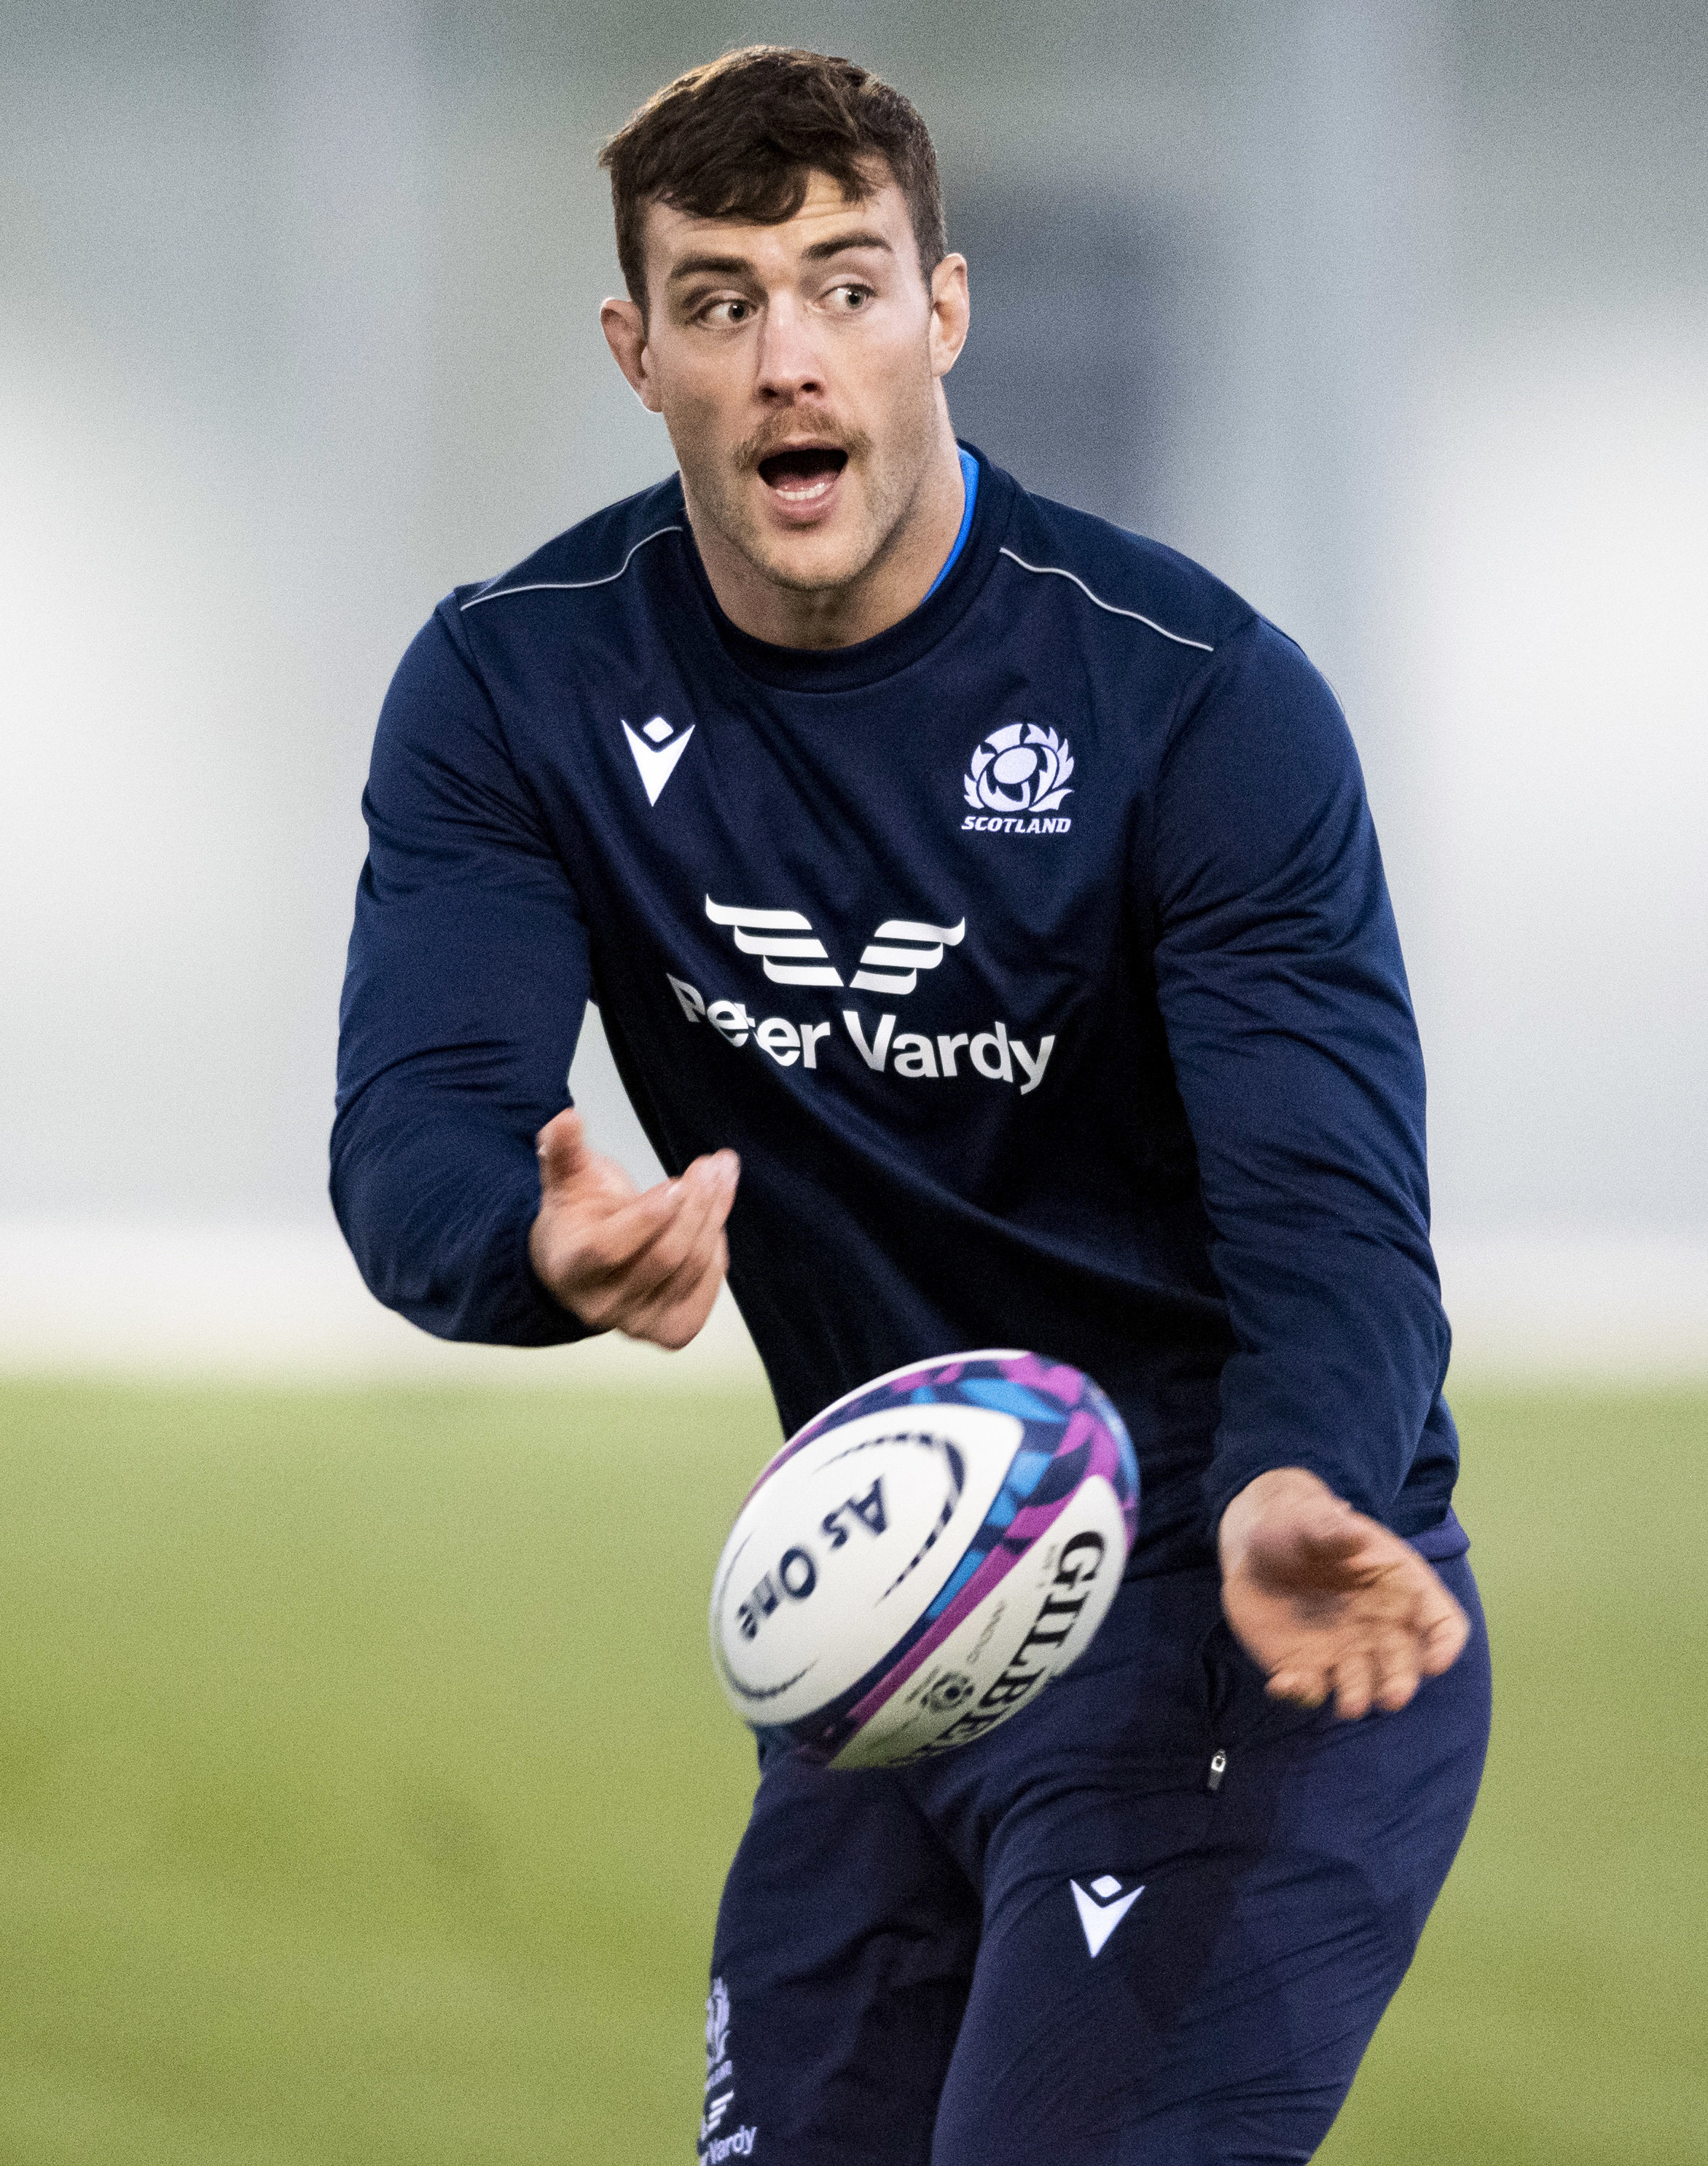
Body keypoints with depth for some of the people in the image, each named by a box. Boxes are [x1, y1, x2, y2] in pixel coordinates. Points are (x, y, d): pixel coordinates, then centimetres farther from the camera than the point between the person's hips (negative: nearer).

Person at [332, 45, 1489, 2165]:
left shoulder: (1199, 696, -16)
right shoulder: (518, 686, -4)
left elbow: (1325, 1203, -22)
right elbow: (412, 1133, -15)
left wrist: (1297, 1501, -45)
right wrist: (546, 1249, -41)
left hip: (1240, 1610, -5)